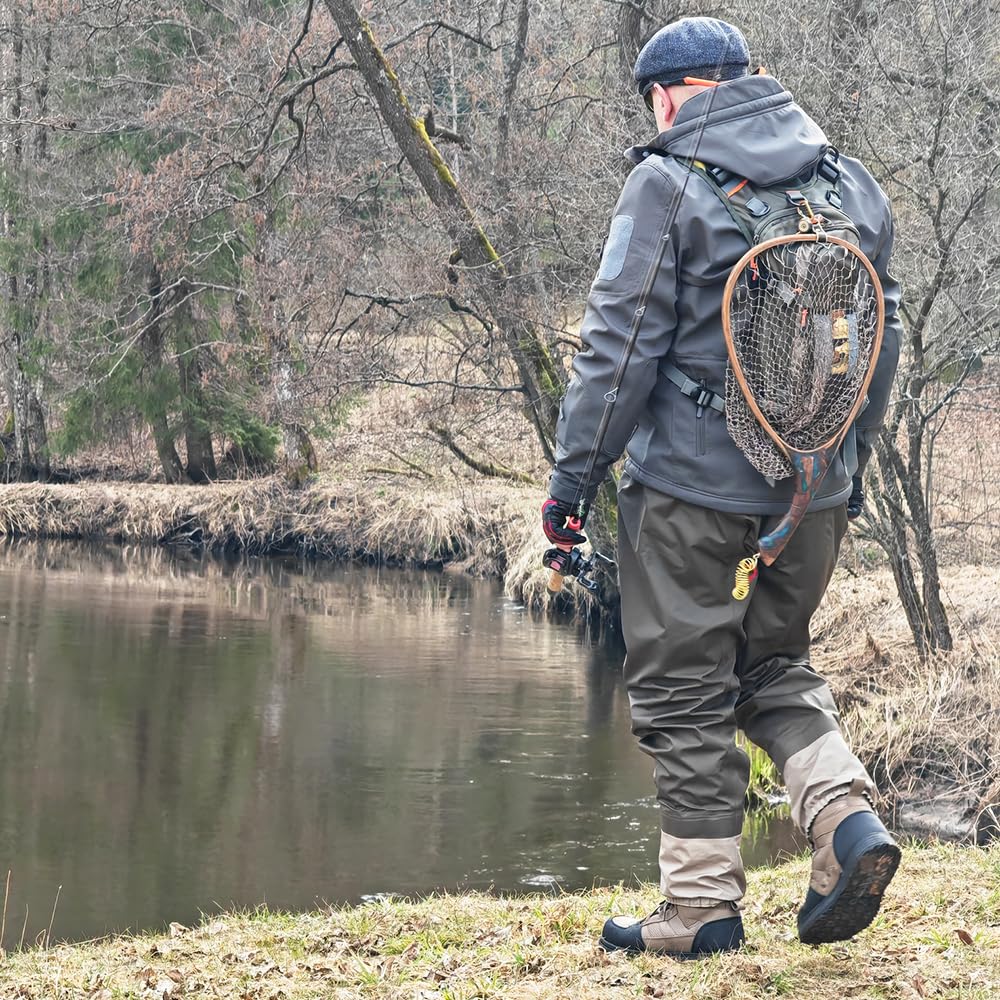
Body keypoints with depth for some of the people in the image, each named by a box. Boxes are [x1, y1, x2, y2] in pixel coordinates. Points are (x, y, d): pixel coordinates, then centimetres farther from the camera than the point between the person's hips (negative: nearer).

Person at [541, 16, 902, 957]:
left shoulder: (668, 184, -9)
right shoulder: (853, 186, 10)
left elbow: (620, 346, -12)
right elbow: (880, 342, 14)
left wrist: (574, 474, -5)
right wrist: (850, 472, 23)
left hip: (691, 483, -6)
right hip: (813, 487, 6)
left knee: (683, 689, 4)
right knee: (774, 665, 21)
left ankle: (702, 905, 8)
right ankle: (847, 819, 0)